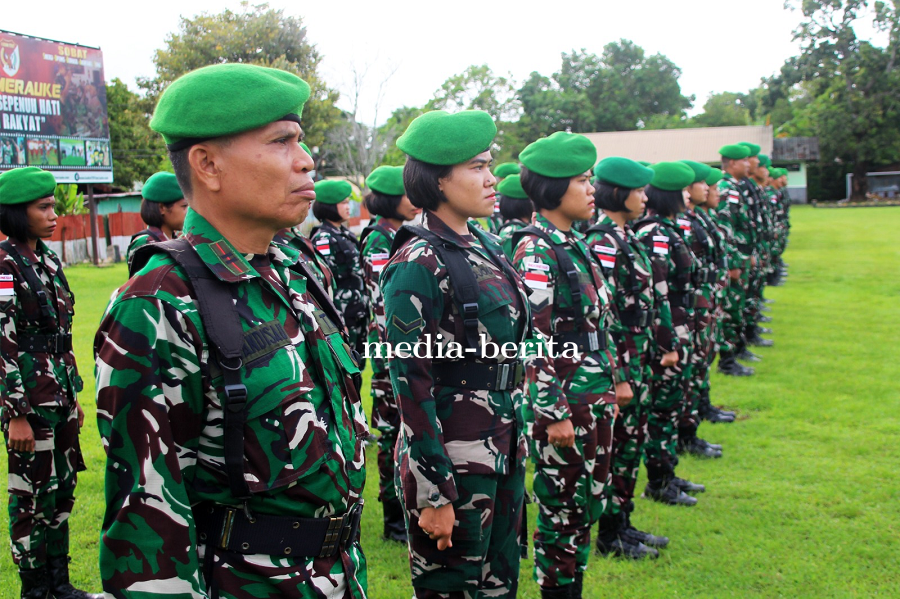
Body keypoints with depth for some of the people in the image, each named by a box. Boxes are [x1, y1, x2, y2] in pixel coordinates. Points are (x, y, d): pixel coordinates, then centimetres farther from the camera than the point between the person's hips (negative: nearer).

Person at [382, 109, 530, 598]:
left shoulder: (486, 246, 9)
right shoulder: (420, 262, -16)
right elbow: (411, 384, -18)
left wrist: (516, 440, 17)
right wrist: (434, 493, -19)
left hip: (505, 451, 8)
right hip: (453, 461, -8)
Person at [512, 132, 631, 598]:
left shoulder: (575, 243, 11)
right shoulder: (536, 250, -15)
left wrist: (617, 378, 19)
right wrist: (554, 414, -19)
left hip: (596, 399, 9)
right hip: (561, 402, -8)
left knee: (588, 504, 16)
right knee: (562, 509, 4)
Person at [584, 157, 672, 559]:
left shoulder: (627, 238, 13)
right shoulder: (602, 243, -18)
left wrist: (663, 345, 19)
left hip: (639, 360, 10)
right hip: (619, 360, -10)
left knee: (633, 440, 16)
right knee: (619, 444, 0)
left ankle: (623, 523, 28)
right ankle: (610, 536, 13)